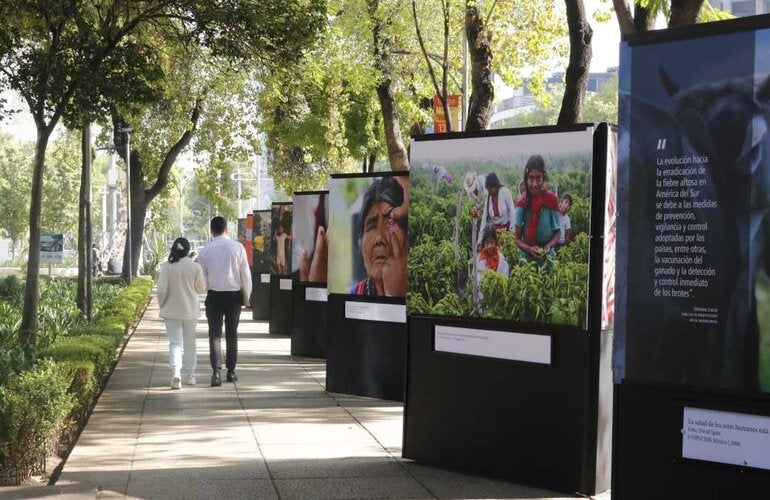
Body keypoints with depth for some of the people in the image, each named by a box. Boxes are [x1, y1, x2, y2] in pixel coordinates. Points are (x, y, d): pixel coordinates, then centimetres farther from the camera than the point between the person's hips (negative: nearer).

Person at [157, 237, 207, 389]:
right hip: (190, 310, 1)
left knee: (175, 342, 1)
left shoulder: (166, 267, -11)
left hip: (172, 310, -1)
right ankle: (189, 375, 21)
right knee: (189, 342, 15)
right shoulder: (195, 267, -9)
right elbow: (201, 288, 0)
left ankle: (176, 373, -20)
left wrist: (161, 305, 6)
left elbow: (162, 290, -10)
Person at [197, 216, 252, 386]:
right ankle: (231, 371, 18)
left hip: (214, 296, -1)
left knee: (215, 334, 0)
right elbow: (245, 274, -3)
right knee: (232, 333, 13)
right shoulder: (237, 247, -6)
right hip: (234, 295, 1)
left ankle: (216, 372, -14)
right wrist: (246, 295, 7)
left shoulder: (205, 251, -3)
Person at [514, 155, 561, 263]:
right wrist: (529, 249, -22)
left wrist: (549, 245, -19)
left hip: (547, 258, -1)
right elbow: (517, 239, -3)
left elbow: (557, 232, 1)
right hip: (527, 258, 1)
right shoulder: (521, 204, -4)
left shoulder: (551, 199, -6)